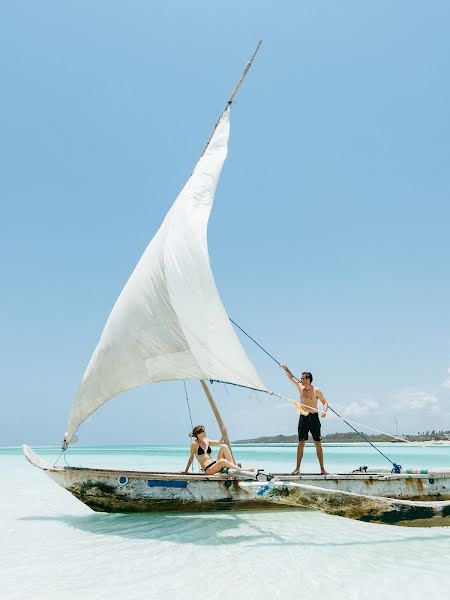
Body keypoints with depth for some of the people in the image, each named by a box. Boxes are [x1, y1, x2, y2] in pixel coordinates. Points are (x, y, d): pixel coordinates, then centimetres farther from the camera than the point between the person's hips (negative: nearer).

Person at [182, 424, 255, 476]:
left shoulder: (207, 441, 16)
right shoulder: (194, 444, -2)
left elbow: (218, 442, 26)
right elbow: (191, 457, 5)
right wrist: (186, 470, 8)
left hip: (215, 465, 7)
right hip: (208, 469, -7)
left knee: (224, 446, -11)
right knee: (222, 461, -37)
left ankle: (233, 466, -22)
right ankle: (243, 470, -41)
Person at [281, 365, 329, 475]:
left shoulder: (316, 390, -3)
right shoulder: (300, 387, 8)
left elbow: (325, 402, 1)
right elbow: (291, 378, 18)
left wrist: (324, 411, -18)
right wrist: (286, 369, 8)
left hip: (314, 417, -3)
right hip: (303, 418, 3)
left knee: (318, 443, 0)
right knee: (301, 443, 1)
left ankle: (322, 468, 6)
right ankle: (297, 468, 4)